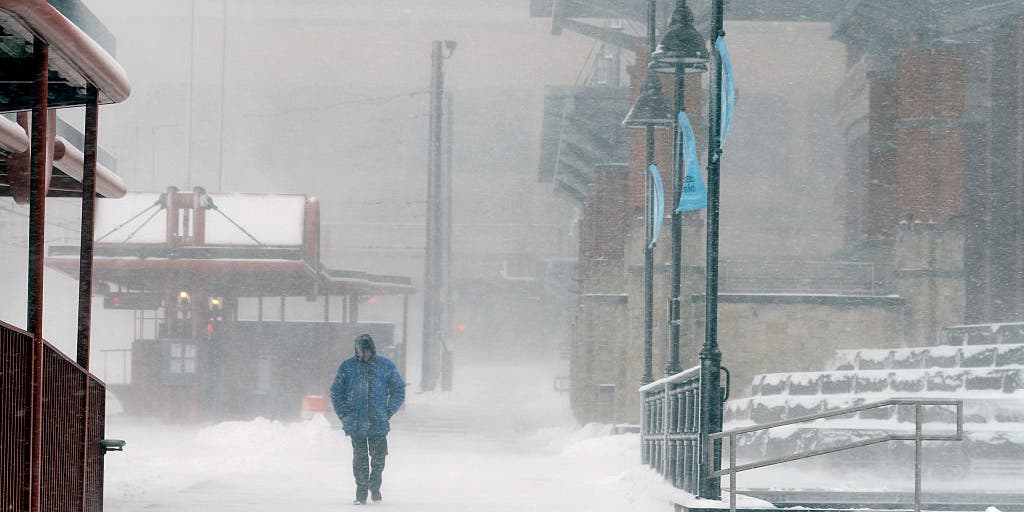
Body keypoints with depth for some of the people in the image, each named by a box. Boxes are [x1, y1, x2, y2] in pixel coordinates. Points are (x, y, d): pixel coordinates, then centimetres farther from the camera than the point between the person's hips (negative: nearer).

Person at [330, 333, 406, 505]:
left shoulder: (386, 366, 3)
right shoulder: (347, 367, 2)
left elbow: (398, 389, 12)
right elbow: (336, 393, 10)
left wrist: (389, 411, 3)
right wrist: (344, 414, 1)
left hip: (379, 423, 1)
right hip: (356, 424, -1)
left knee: (379, 456, 2)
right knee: (360, 459, -3)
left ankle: (375, 486, 24)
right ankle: (361, 493, 7)